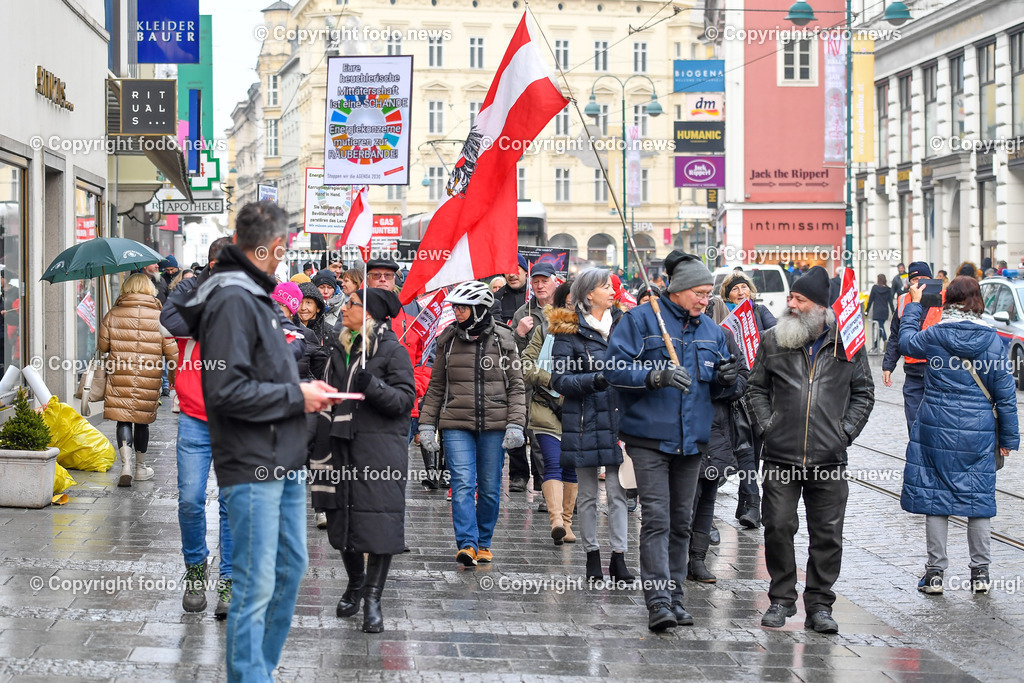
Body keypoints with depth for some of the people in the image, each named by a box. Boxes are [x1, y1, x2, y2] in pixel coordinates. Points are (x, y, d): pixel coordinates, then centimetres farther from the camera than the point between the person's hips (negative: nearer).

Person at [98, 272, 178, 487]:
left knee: (123, 420, 2)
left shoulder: (113, 315, 2)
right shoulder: (160, 316, 2)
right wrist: (174, 376, 15)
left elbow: (102, 345, 5)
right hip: (149, 381, 1)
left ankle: (126, 464, -16)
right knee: (142, 421, 13)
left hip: (119, 378, -1)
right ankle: (140, 467, 26)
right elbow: (171, 351, 3)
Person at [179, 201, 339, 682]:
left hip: (283, 463, 11)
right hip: (251, 467, -11)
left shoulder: (256, 296, 16)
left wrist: (303, 389, 8)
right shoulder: (232, 301, -16)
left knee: (291, 567, 18)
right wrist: (296, 397, -14)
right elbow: (227, 391, -23)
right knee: (256, 587, -6)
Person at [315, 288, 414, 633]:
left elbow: (405, 399, -10)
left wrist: (371, 385, -24)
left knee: (378, 520, -9)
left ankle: (372, 598, -4)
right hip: (343, 445, 6)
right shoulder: (339, 345, 14)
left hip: (380, 449, -6)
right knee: (342, 519, 8)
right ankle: (355, 582, 28)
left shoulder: (392, 350, -4)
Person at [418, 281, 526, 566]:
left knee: (490, 488, 6)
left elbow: (516, 386, 5)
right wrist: (427, 424, 7)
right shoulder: (449, 339, 7)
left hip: (493, 425, 0)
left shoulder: (502, 339, 3)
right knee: (462, 484, -12)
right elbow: (436, 386, 12)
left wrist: (515, 424, -5)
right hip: (456, 425, 0)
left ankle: (483, 542, 21)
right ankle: (467, 545, -15)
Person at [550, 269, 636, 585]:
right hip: (585, 421, -3)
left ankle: (618, 558, 2)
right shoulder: (569, 330, -2)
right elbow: (560, 379, -7)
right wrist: (594, 380, -22)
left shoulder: (621, 323, 13)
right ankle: (592, 555, 15)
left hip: (617, 418, 3)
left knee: (618, 492, -1)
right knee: (588, 494, 5)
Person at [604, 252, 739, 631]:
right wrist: (656, 375, -24)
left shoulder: (711, 330, 13)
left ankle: (674, 596, 19)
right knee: (656, 518, -12)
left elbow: (714, 385, 22)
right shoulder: (640, 320, -5)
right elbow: (615, 368, -11)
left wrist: (724, 378, -2)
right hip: (649, 436, -6)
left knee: (681, 521, 11)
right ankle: (658, 600, -15)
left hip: (692, 439, 6)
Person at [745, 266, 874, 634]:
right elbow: (756, 388, 14)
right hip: (781, 455, 1)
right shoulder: (773, 340, 7)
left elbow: (863, 392, 12)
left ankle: (819, 604, 13)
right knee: (778, 528, 1)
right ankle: (781, 599, 16)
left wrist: (846, 431, 2)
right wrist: (766, 424, 1)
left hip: (829, 458, -1)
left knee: (827, 534, 2)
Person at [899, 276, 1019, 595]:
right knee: (978, 498, 10)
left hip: (937, 428, 0)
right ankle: (980, 572, 14)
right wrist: (1008, 437, 8)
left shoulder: (934, 336, -6)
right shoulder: (992, 340, -5)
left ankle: (935, 572, 9)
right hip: (978, 432, 1)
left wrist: (914, 305, 30)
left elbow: (906, 341, 18)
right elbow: (1005, 393, 0)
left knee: (935, 496, 7)